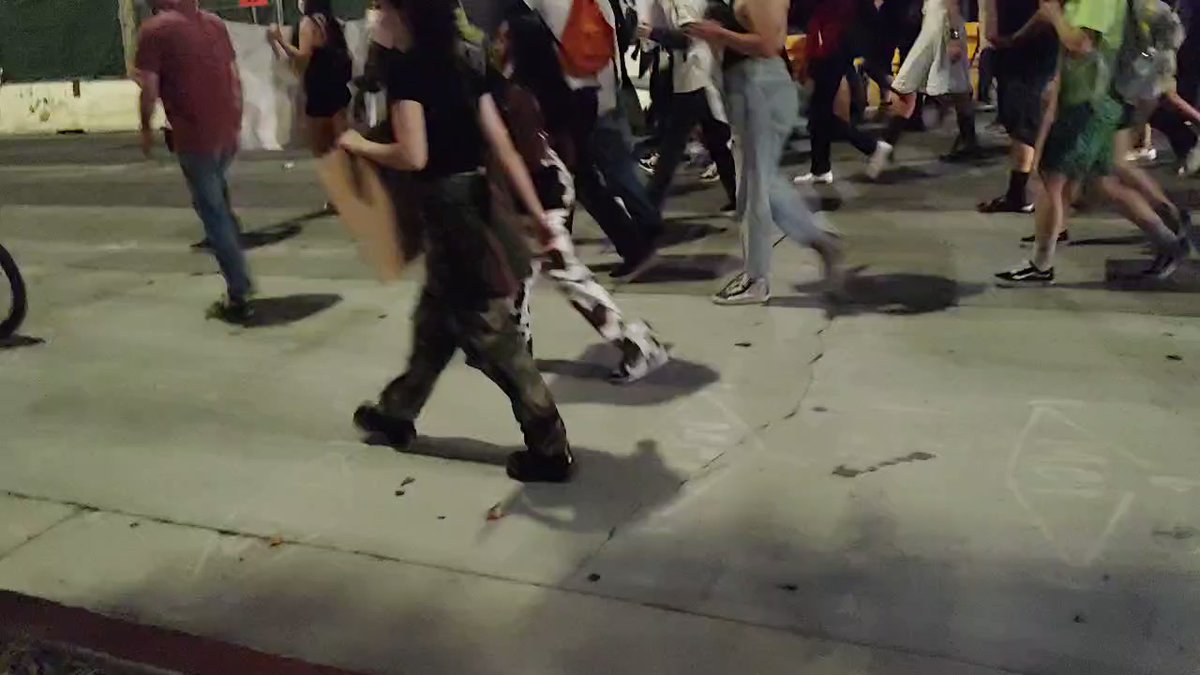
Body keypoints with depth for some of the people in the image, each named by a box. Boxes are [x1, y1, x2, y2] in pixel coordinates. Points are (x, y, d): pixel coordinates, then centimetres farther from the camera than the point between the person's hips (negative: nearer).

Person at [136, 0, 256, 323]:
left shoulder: (154, 30, -6)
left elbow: (150, 88, -9)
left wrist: (146, 129, 5)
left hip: (193, 137, -6)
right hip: (227, 132, 6)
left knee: (213, 214, 1)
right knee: (219, 205, 24)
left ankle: (239, 297, 3)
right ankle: (241, 281, 29)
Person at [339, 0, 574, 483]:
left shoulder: (406, 66, -14)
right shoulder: (464, 62, 8)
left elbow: (413, 155, -23)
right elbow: (503, 147, 6)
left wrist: (360, 146, -5)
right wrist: (538, 214, 8)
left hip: (448, 211, -9)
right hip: (473, 202, 9)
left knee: (487, 335, 1)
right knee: (435, 321, 23)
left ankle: (549, 449, 9)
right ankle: (396, 413, 43)